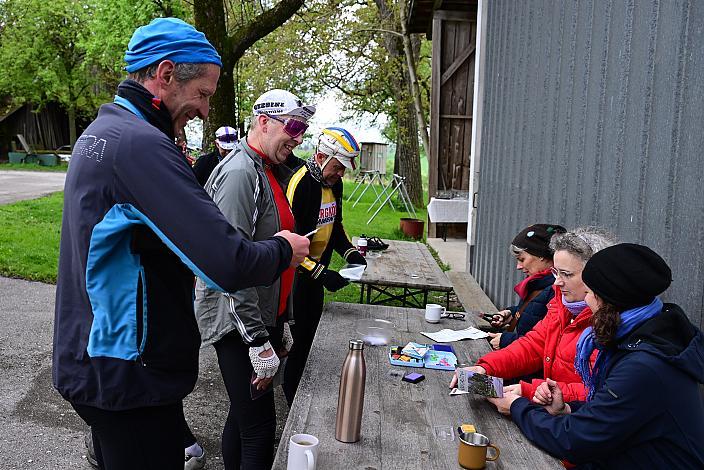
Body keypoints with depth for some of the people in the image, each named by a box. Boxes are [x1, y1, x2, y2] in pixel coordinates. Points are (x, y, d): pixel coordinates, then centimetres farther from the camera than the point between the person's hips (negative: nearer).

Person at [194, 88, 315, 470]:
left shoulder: (269, 173, 15)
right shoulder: (240, 173, -17)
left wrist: (281, 323, 23)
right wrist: (259, 342, -23)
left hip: (262, 318, 10)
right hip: (239, 324, -10)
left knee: (243, 415, 20)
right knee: (259, 430, -5)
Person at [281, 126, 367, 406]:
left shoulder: (334, 183, 4)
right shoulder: (299, 183, -24)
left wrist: (350, 252, 1)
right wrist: (321, 274, -29)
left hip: (316, 273, 8)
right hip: (296, 275, -8)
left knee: (311, 333, 18)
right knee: (300, 336, 0)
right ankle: (294, 401, 18)